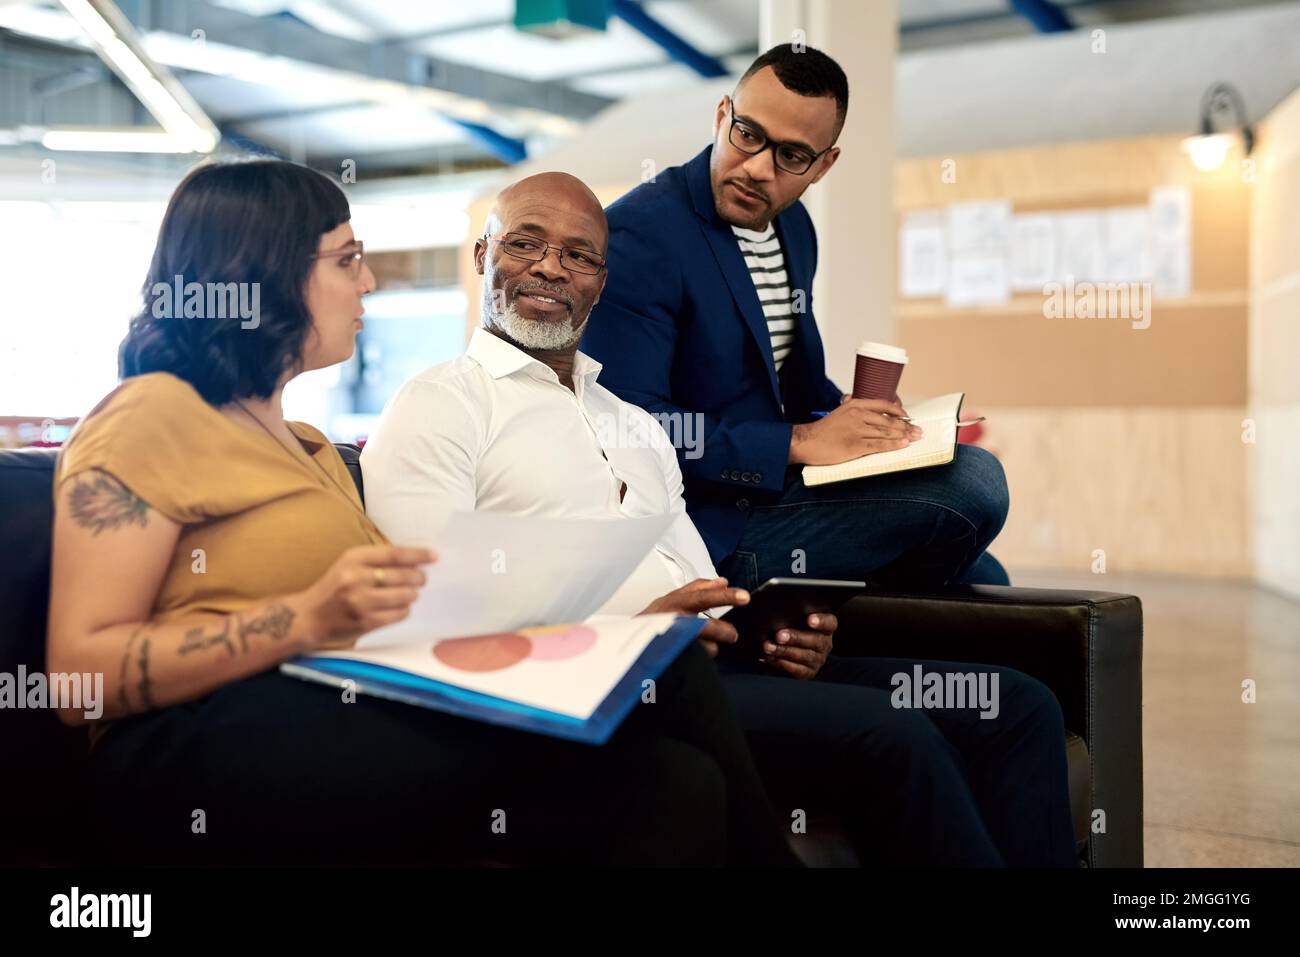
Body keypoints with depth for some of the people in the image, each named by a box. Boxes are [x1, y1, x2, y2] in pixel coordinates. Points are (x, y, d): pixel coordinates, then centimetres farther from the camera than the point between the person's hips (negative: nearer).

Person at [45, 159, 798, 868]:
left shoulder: (305, 444, 28)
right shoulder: (151, 417, 2)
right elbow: (81, 672, -9)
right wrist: (309, 618, -18)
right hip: (217, 757, -8)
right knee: (660, 675, -24)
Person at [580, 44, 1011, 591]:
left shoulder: (794, 226, 12)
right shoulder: (639, 235, -17)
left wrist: (852, 414, 3)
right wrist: (798, 441, -22)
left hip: (773, 493, 9)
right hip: (710, 526, -9)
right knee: (973, 482, -18)